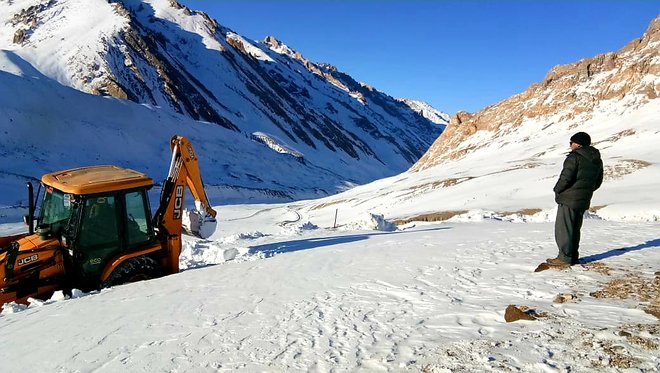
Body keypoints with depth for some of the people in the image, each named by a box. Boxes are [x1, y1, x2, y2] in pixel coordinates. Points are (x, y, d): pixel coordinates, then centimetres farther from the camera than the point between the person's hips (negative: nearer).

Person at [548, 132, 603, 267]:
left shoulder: (575, 157, -16)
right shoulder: (597, 160, 12)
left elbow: (566, 177, -21)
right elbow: (598, 181, 18)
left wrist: (557, 189, -6)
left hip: (568, 199, -9)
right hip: (584, 200, 9)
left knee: (563, 228, -1)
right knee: (575, 228, 17)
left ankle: (565, 257, 0)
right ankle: (573, 256, 23)